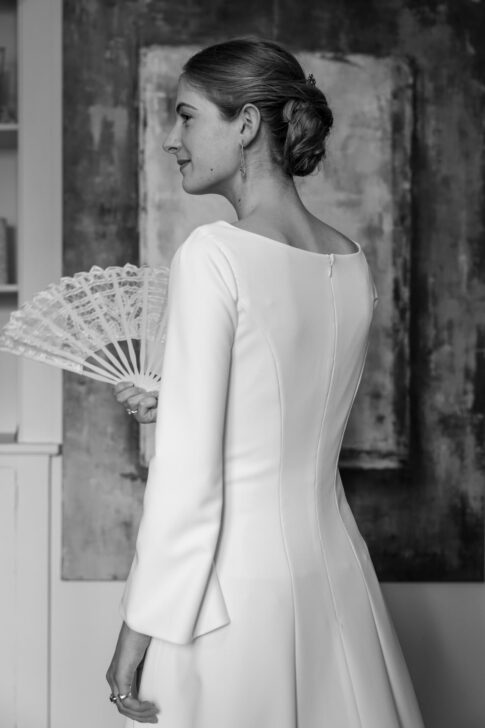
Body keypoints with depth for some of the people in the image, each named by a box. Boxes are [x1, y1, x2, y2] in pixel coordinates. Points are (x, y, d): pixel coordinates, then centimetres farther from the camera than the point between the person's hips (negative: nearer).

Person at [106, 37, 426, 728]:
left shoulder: (214, 254, -14)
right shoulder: (353, 263, 5)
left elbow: (189, 472, -16)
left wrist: (141, 623, -10)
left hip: (235, 577, -6)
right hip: (334, 563, 7)